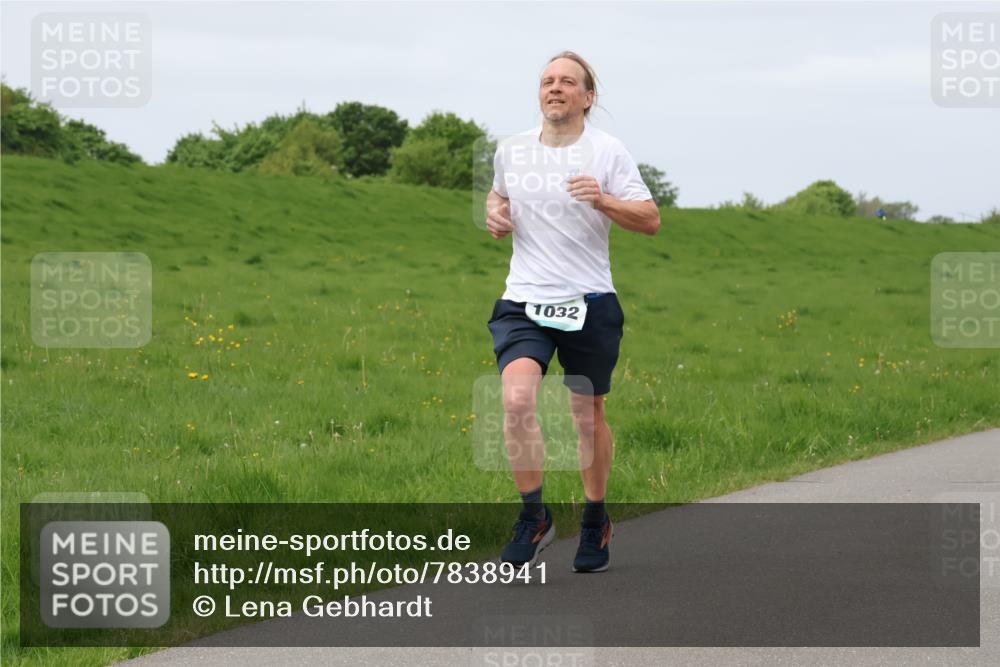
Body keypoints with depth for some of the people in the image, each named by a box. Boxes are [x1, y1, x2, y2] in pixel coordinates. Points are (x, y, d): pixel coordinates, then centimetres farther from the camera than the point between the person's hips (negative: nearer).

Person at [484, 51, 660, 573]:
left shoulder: (607, 151, -3)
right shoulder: (511, 150, 8)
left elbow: (650, 220, -6)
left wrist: (603, 200, -23)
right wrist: (495, 214, 6)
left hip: (589, 305, -2)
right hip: (523, 303, 2)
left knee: (588, 417, 8)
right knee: (517, 399, -22)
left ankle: (595, 521, 31)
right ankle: (534, 518, -8)